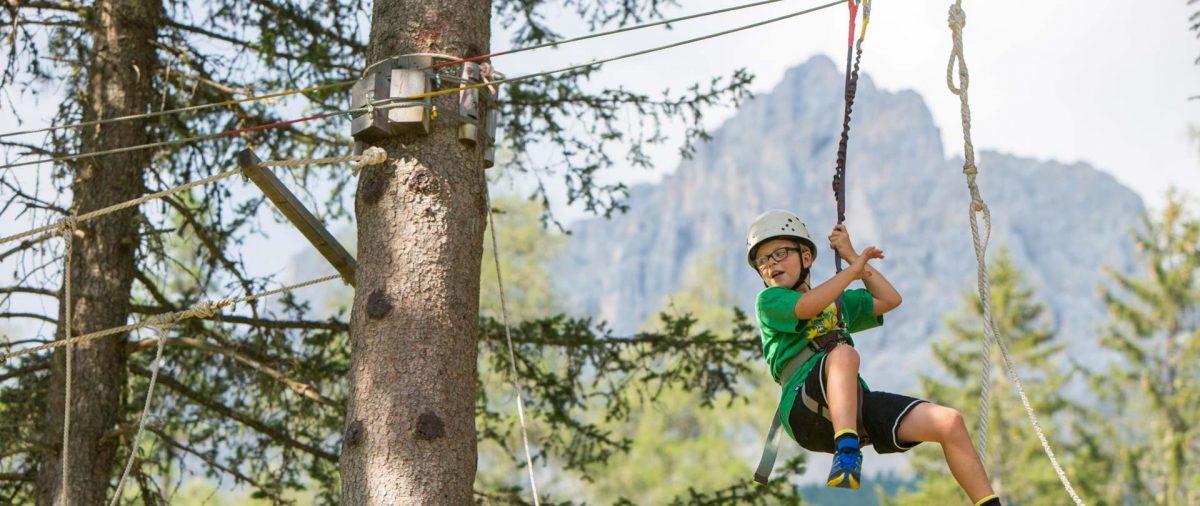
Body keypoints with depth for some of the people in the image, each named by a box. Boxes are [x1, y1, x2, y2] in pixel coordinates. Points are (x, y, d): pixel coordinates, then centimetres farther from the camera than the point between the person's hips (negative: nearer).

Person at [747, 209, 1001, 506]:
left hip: (857, 405, 6)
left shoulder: (838, 301, 32)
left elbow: (890, 299, 29)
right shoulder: (768, 301, 11)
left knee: (950, 421, -9)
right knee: (843, 353, -38)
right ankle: (847, 454, -55)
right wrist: (854, 269, 1)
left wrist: (851, 256, 26)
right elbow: (807, 306, -9)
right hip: (804, 411, -6)